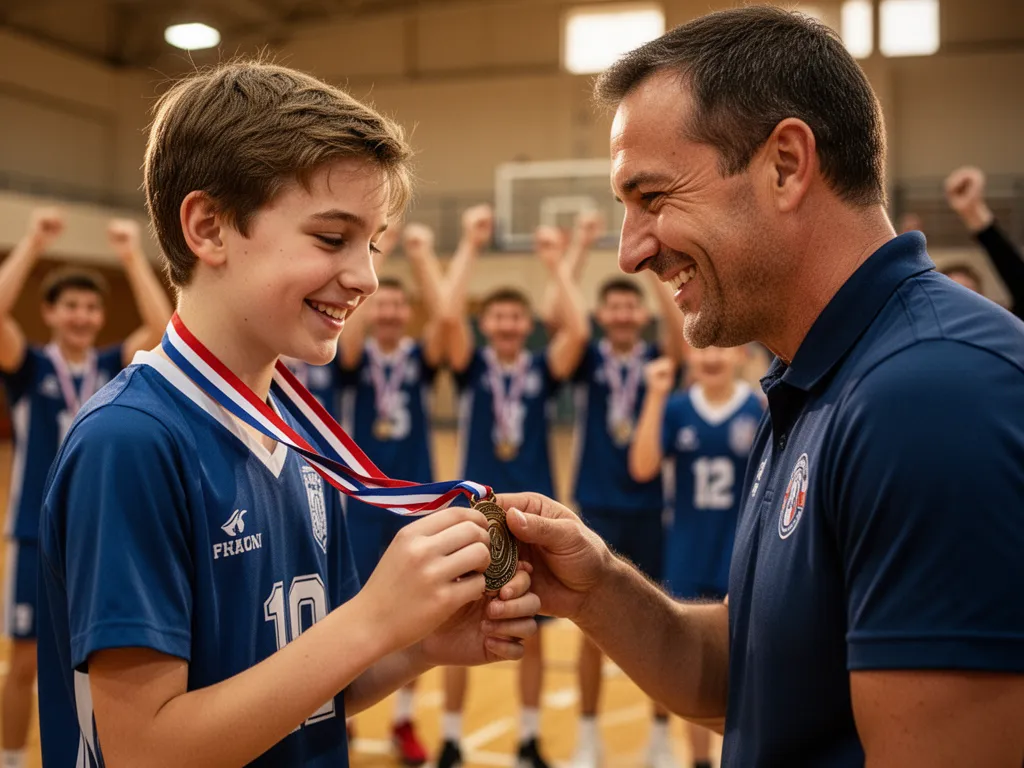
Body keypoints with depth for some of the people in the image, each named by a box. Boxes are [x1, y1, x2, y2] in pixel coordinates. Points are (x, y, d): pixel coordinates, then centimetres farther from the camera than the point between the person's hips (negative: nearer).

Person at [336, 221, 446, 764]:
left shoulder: (419, 357, 3)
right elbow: (352, 315, -21)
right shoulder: (356, 358, 0)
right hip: (362, 502, -1)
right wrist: (377, 255, -22)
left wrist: (423, 256, -20)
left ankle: (403, 721, 19)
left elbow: (441, 316, -16)